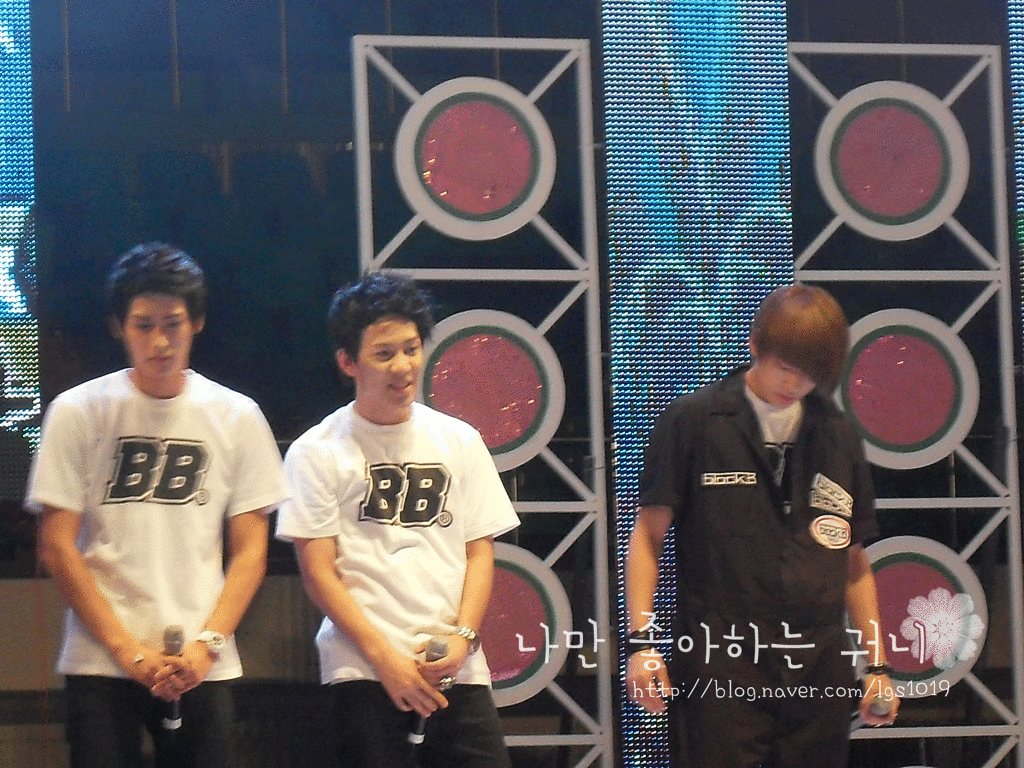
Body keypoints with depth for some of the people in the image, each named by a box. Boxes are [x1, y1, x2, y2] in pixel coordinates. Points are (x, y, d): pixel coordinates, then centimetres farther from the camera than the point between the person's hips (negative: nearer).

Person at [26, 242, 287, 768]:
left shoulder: (237, 417, 7)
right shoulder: (77, 413, 2)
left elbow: (249, 552, 7)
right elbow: (56, 548, -1)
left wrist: (207, 644, -8)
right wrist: (130, 651, -8)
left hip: (202, 666, 1)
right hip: (100, 665, -1)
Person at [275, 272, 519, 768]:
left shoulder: (459, 441, 14)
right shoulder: (317, 452, 3)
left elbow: (480, 551, 12)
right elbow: (319, 572, -2)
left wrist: (461, 638, -4)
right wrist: (386, 658, -10)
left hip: (456, 671, 3)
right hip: (363, 672, -3)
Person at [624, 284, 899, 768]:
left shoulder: (838, 437, 14)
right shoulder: (692, 423, 2)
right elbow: (648, 535, 2)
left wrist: (876, 663, 15)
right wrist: (642, 639, -7)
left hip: (818, 672, 4)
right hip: (720, 668, -4)